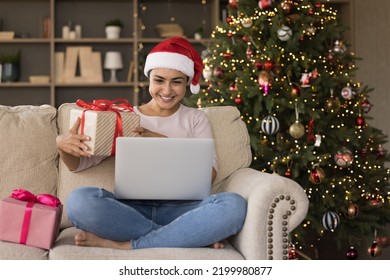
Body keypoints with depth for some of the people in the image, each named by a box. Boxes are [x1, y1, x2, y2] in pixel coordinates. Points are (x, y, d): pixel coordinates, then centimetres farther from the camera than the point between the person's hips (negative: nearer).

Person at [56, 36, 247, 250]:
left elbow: (209, 173, 1)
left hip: (179, 211, 0)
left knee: (233, 205, -32)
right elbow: (78, 164, 11)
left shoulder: (195, 118, 15)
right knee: (80, 201, -33)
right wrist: (63, 144, -13)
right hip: (131, 211, 0)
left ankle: (124, 245, -26)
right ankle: (196, 236, -23)